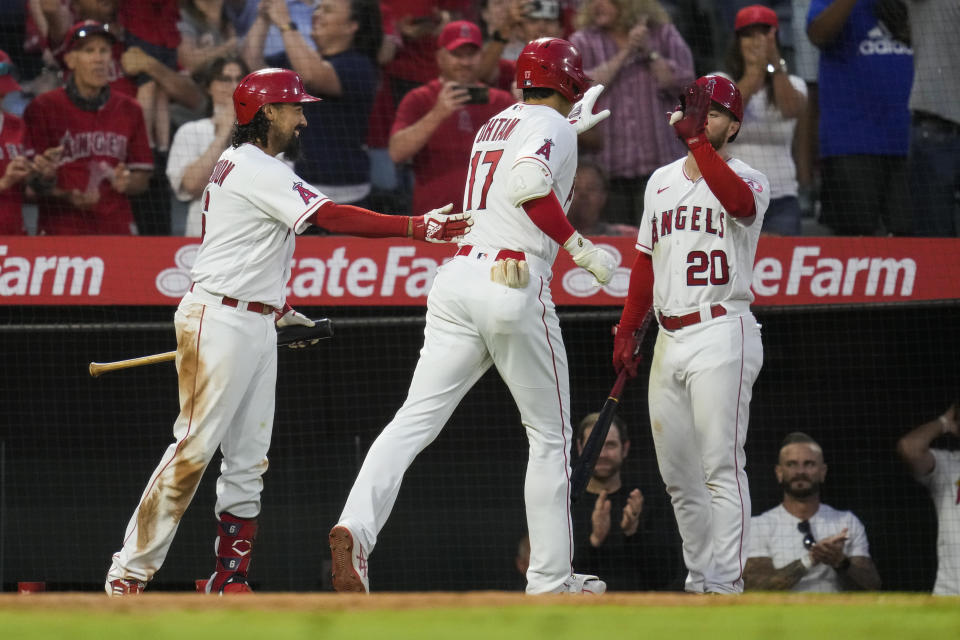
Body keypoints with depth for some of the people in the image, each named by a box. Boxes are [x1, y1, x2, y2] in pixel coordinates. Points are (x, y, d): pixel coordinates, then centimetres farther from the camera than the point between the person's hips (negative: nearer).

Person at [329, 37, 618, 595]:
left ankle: (357, 526, -27)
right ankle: (551, 579, 8)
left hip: (457, 277, 6)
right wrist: (580, 247, -14)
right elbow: (529, 183, -20)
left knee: (415, 419, -5)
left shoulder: (493, 126, 23)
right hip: (515, 285, -6)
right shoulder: (552, 125, 0)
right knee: (551, 434, 7)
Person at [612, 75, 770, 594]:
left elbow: (739, 201, -29)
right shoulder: (661, 181, 17)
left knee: (721, 466, -12)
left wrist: (696, 139, -29)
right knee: (677, 474, 8)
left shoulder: (745, 178, -3)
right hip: (669, 339, 7)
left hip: (722, 334, -7)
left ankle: (725, 584, -14)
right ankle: (698, 579, 15)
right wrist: (627, 332, 17)